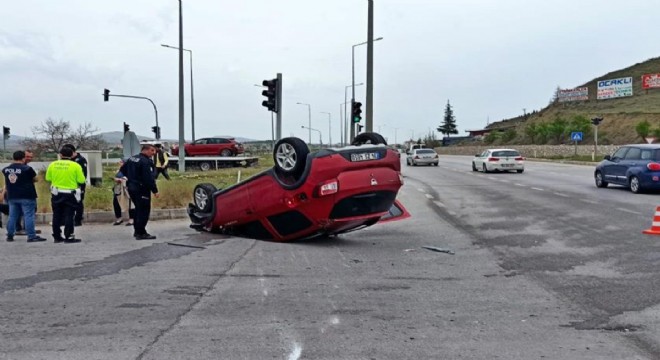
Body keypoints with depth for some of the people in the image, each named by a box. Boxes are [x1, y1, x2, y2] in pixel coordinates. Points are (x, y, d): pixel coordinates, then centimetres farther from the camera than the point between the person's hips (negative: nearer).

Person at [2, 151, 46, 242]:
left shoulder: (6, 169, 6)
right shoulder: (27, 168, -13)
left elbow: (6, 184, 17)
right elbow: (35, 179, -2)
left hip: (12, 197, 6)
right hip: (27, 196, -6)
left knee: (12, 216, 13)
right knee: (29, 216, -4)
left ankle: (10, 235, 17)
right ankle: (31, 236, -6)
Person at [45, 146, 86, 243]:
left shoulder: (52, 165, -1)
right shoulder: (75, 165, -11)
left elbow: (48, 178, 4)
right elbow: (81, 180, -11)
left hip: (56, 194, 3)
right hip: (70, 194, -3)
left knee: (57, 215, 13)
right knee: (69, 216, 1)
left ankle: (57, 236, 19)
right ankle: (69, 237, 0)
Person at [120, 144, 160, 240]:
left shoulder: (131, 158, 12)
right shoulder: (146, 162, -18)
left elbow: (122, 170, 22)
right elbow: (149, 178, -23)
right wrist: (155, 190, -19)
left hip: (131, 188, 10)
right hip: (142, 189, -10)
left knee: (138, 209, 20)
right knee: (144, 210, -5)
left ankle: (137, 230, 27)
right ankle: (141, 233, -5)